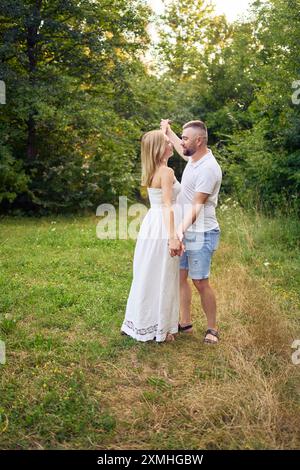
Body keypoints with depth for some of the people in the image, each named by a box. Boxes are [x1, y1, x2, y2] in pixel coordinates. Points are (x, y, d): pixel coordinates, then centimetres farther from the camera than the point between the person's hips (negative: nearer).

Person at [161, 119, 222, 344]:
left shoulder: (208, 168, -20)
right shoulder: (194, 157, 7)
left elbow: (196, 206, -25)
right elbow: (181, 150, 34)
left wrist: (181, 230, -35)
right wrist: (168, 131, 41)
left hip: (201, 234, -9)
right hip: (184, 231, 9)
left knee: (200, 282, -2)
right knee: (180, 277, 11)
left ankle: (212, 328, 14)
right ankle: (186, 323, 23)